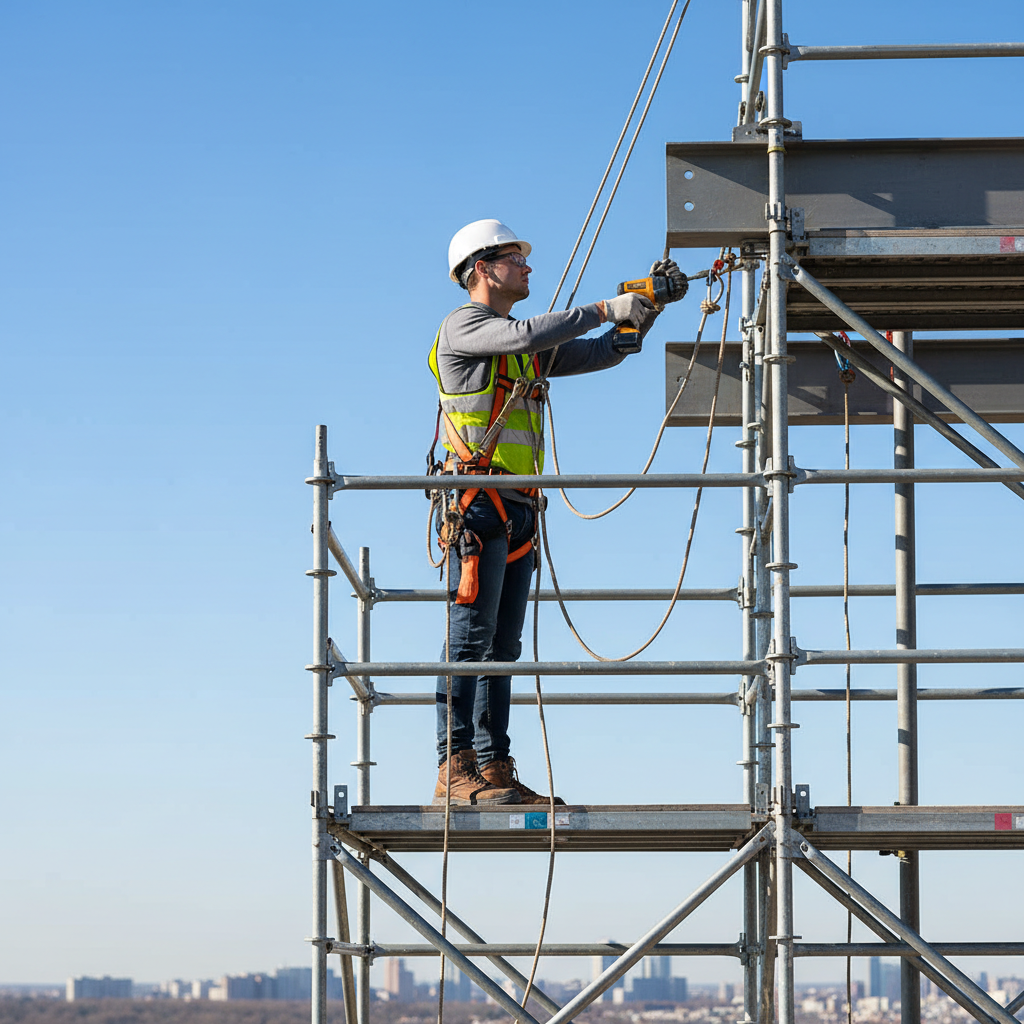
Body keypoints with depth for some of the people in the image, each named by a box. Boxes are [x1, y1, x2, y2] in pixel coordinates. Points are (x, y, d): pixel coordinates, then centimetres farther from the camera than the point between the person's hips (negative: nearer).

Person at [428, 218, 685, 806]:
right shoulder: (464, 327, -1)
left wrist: (648, 304, 10)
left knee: (502, 644, 5)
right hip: (478, 500, -9)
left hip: (517, 509, 9)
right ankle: (456, 768, -16)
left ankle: (494, 768, 4)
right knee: (470, 634, -13)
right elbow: (526, 334, -19)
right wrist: (605, 309, -14)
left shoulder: (528, 351, 24)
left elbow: (608, 352, 24)